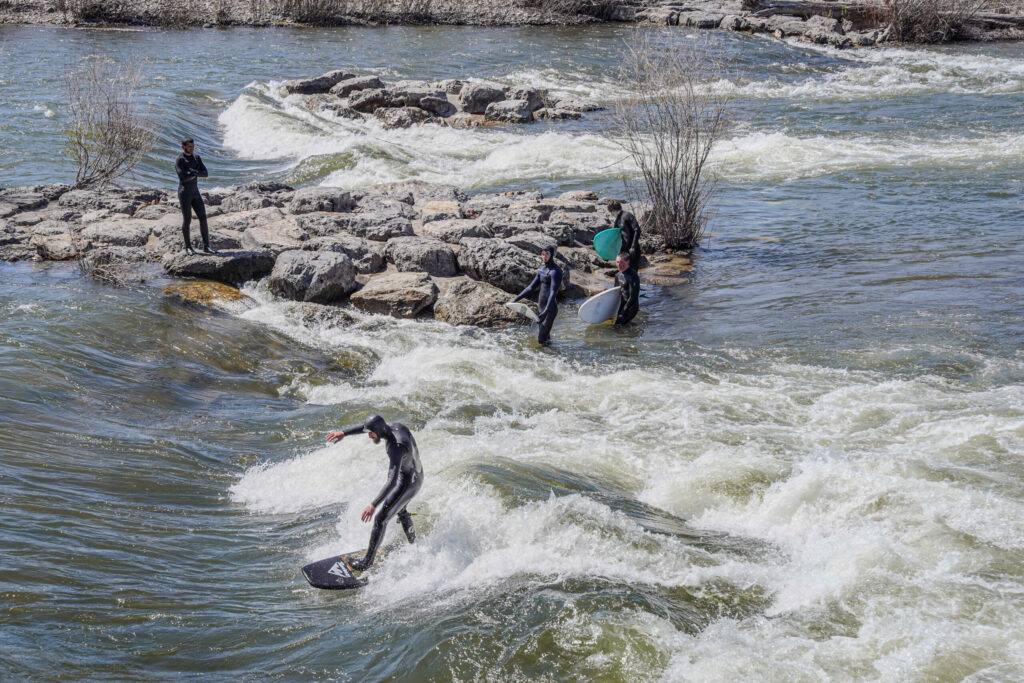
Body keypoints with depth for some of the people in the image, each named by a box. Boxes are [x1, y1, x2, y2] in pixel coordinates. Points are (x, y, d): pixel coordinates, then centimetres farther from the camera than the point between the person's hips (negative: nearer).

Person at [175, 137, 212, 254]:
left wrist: (194, 172, -19)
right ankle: (188, 246, 14)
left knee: (203, 218, -1)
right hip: (184, 193, -6)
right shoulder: (179, 160, -13)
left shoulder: (196, 157, 8)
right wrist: (196, 174, -12)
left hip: (195, 192, 6)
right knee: (187, 220, -1)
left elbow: (205, 174, -1)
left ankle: (206, 246, 3)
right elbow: (183, 178, -24)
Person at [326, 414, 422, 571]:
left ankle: (367, 562, 6)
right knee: (401, 511, 33)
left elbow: (392, 482, -43)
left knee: (380, 520, -4)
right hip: (416, 477, 10)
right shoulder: (396, 426, -10)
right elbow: (364, 427, 8)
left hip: (407, 484, -10)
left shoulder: (396, 448, -36)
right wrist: (344, 432, 1)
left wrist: (373, 505, -48)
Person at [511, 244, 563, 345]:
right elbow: (531, 287, 17)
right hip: (541, 306, 8)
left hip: (550, 307, -8)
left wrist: (546, 310, -36)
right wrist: (516, 299, 13)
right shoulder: (542, 269, 11)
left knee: (541, 339, -7)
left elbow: (553, 292, -25)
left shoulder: (556, 271, -15)